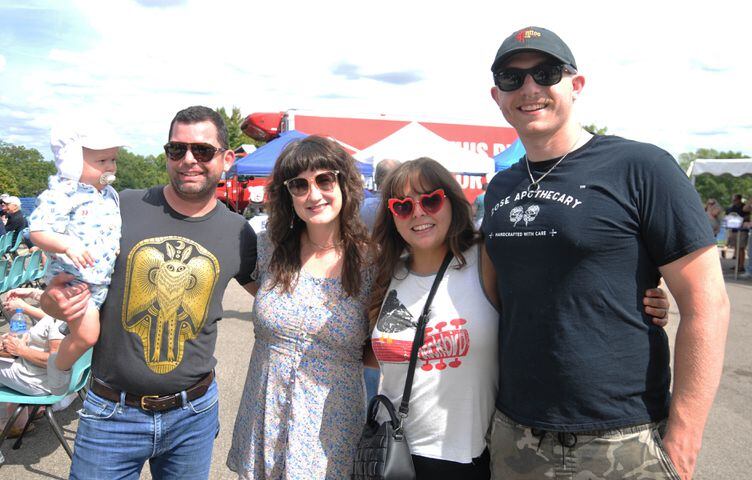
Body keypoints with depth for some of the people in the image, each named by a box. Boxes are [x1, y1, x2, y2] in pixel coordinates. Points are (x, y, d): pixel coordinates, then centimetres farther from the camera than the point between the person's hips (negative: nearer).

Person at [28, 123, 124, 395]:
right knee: (87, 333, -17)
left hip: (103, 279, 8)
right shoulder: (61, 194, -16)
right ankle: (59, 366, 13)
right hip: (71, 277, -8)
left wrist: (120, 246, 10)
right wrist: (68, 245, -37)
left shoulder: (110, 194, 9)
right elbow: (37, 232, -22)